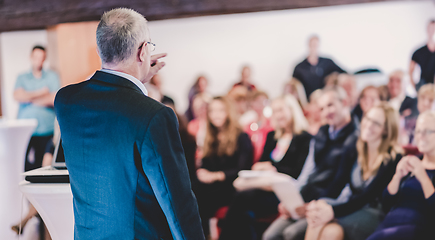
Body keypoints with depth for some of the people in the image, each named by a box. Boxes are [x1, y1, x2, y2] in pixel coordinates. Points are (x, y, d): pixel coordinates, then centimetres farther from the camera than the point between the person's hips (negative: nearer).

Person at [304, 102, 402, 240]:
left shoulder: (393, 158, -9)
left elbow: (369, 196, -18)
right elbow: (338, 183, -1)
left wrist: (334, 211, -31)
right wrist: (320, 203, -23)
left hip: (374, 213, -4)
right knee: (317, 219, -31)